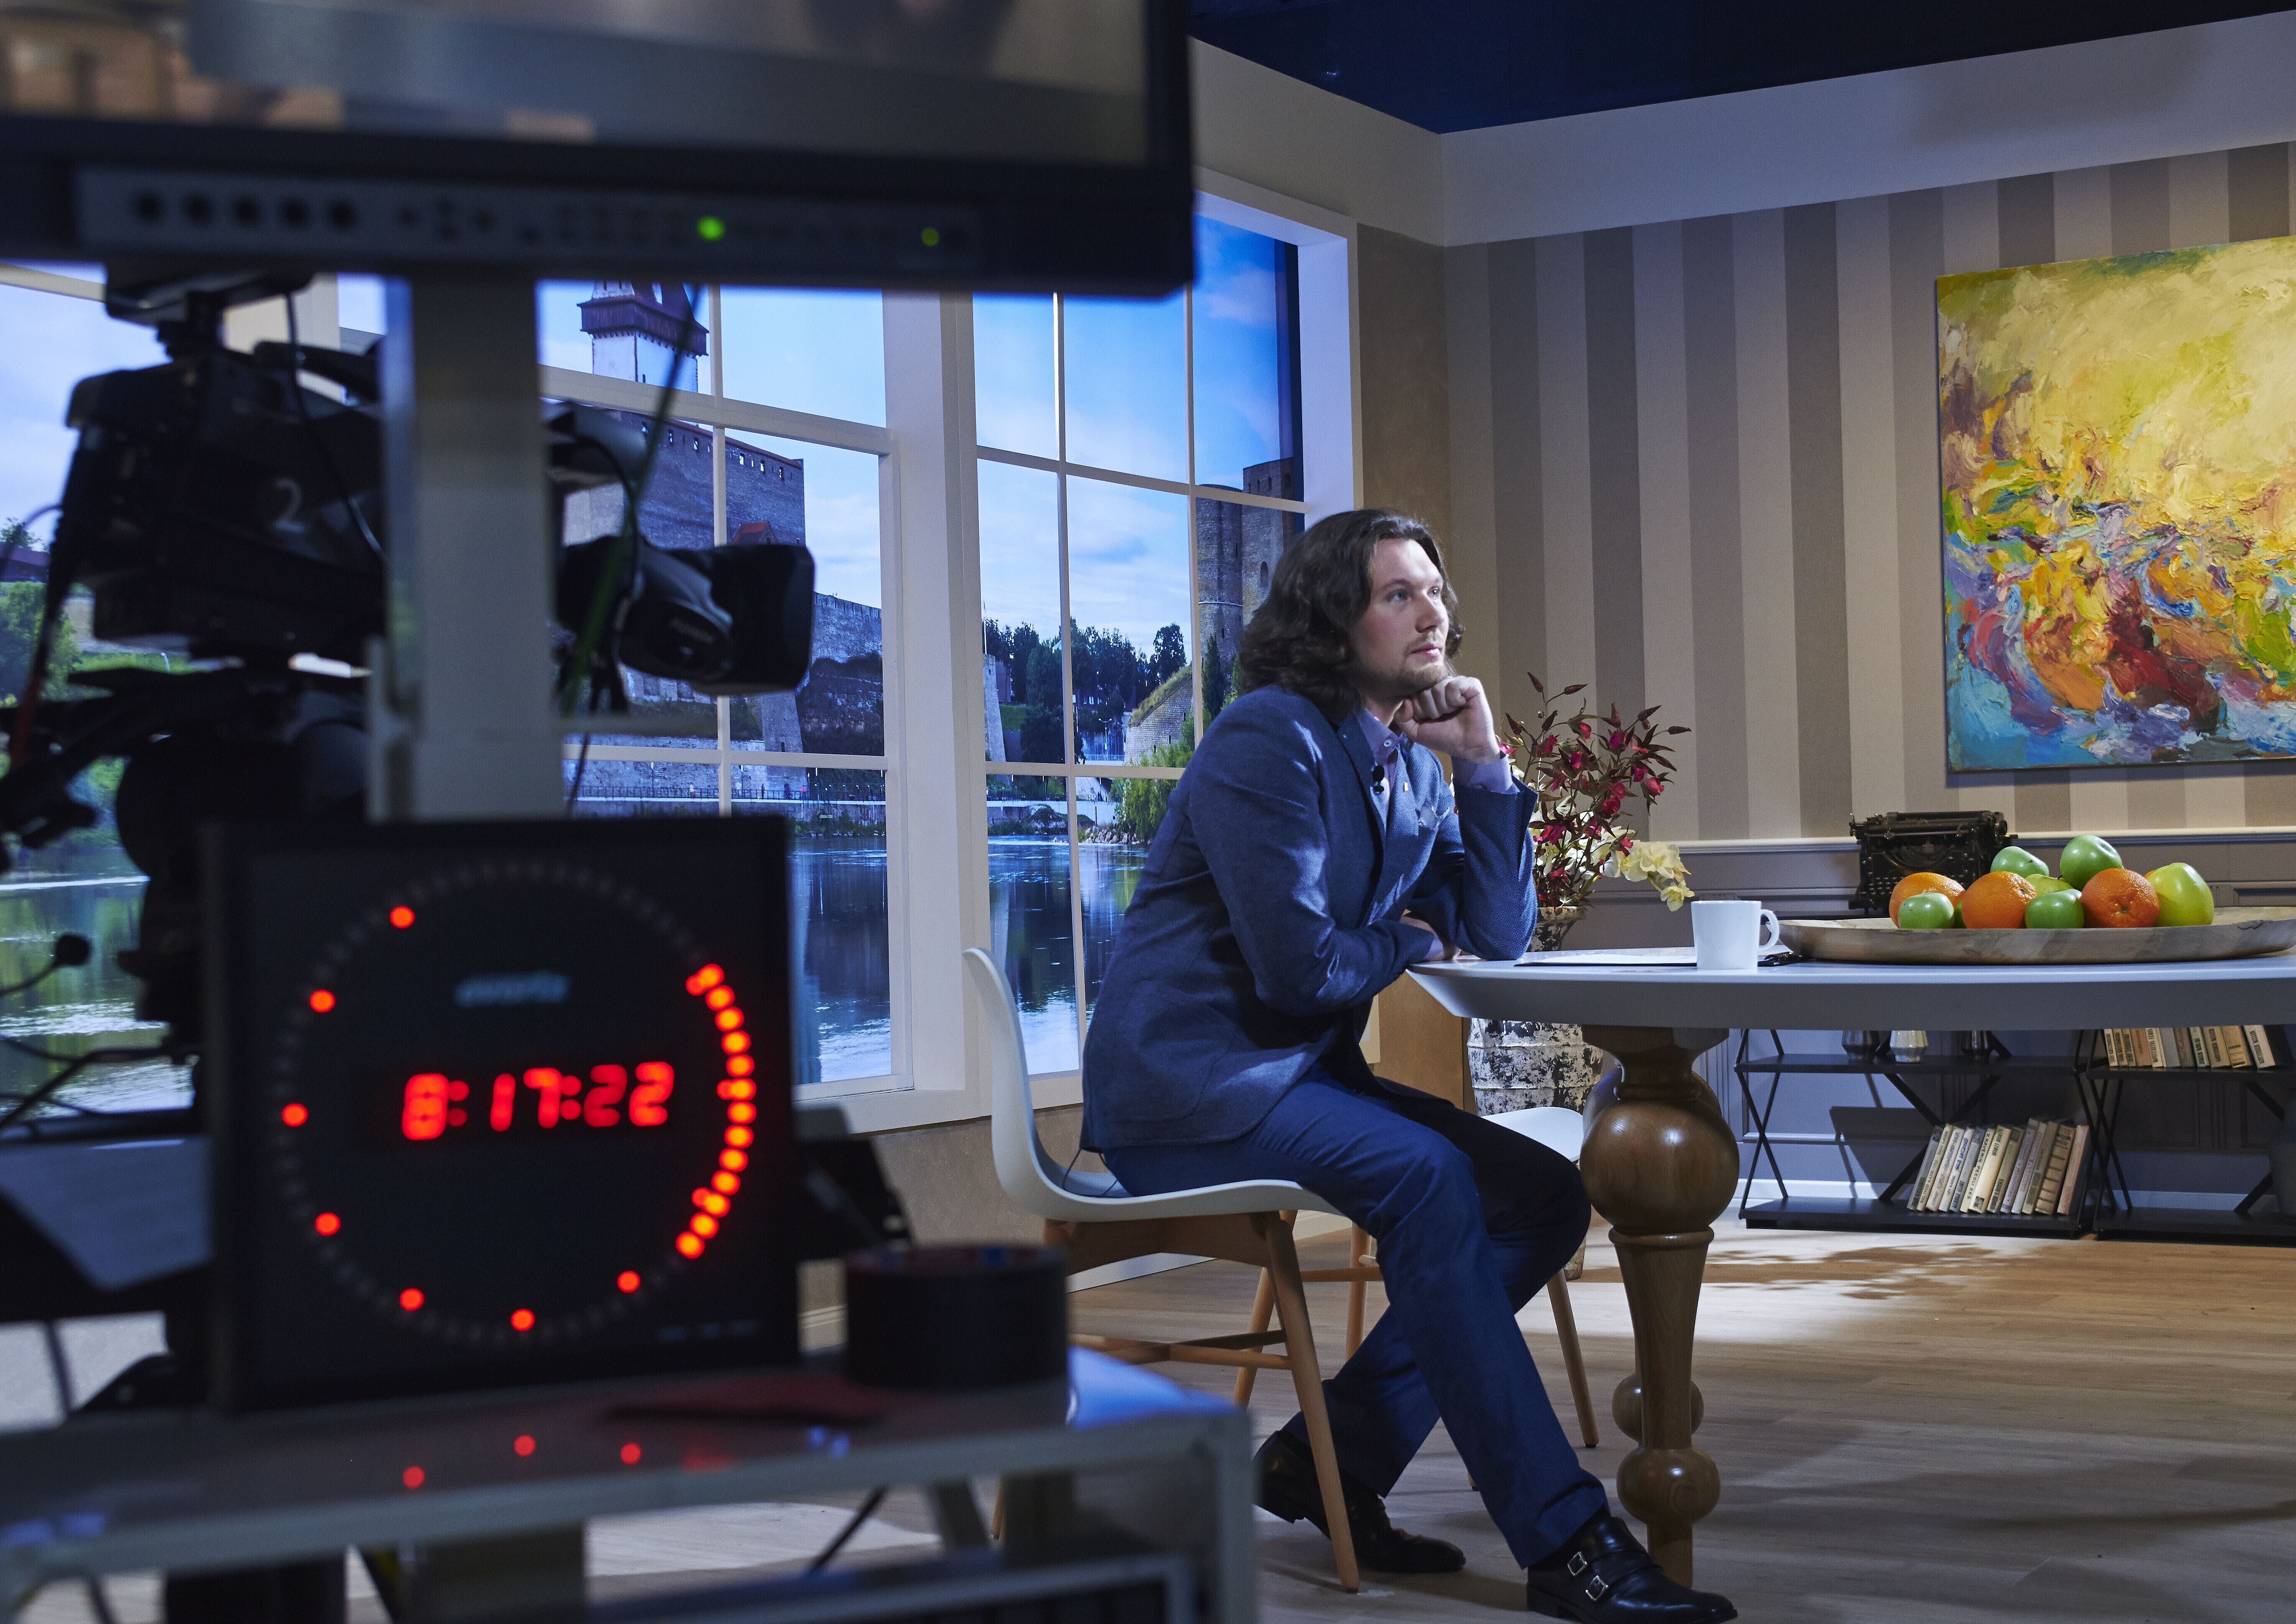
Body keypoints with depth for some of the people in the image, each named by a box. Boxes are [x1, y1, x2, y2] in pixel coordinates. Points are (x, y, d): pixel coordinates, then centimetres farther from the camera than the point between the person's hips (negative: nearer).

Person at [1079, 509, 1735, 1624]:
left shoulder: (1413, 766, 13)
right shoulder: (1272, 738, -14)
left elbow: (1500, 935, 5)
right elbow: (1297, 963, -21)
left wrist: (1485, 765, -2)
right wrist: (1406, 944, -1)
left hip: (1305, 1072, 9)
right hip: (1185, 1083, -9)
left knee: (1546, 1196, -2)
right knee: (1424, 1178, -31)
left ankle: (1328, 1456, 1)